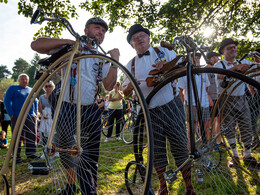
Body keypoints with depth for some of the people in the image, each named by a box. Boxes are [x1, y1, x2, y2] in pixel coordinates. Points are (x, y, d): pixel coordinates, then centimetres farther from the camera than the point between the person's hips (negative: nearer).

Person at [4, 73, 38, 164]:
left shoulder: (31, 90, 17)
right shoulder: (13, 88, 4)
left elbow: (35, 102, 23)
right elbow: (6, 101, -2)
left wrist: (36, 113, 12)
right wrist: (11, 114, -10)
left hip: (31, 117, 5)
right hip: (17, 117, -4)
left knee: (31, 136, 5)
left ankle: (30, 153, 17)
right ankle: (17, 156, 6)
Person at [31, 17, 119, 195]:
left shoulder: (102, 59, 11)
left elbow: (108, 85, -2)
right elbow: (36, 45, -10)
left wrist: (115, 62, -14)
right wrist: (70, 41, -17)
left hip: (92, 111, 2)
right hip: (68, 109, -2)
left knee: (90, 157, 5)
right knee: (66, 153, 12)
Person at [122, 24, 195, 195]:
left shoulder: (163, 52, 7)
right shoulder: (132, 64, 11)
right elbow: (125, 92, 8)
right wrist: (129, 87, -17)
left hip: (169, 108, -1)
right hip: (149, 113, 2)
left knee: (181, 147, -1)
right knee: (157, 152, 8)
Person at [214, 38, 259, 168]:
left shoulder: (243, 62, 12)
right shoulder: (219, 65, -2)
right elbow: (221, 75, -24)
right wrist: (236, 67, -37)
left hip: (241, 98, 4)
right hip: (226, 100, -3)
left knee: (246, 127, 3)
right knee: (229, 128, 0)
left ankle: (247, 155, 14)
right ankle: (235, 156, 12)